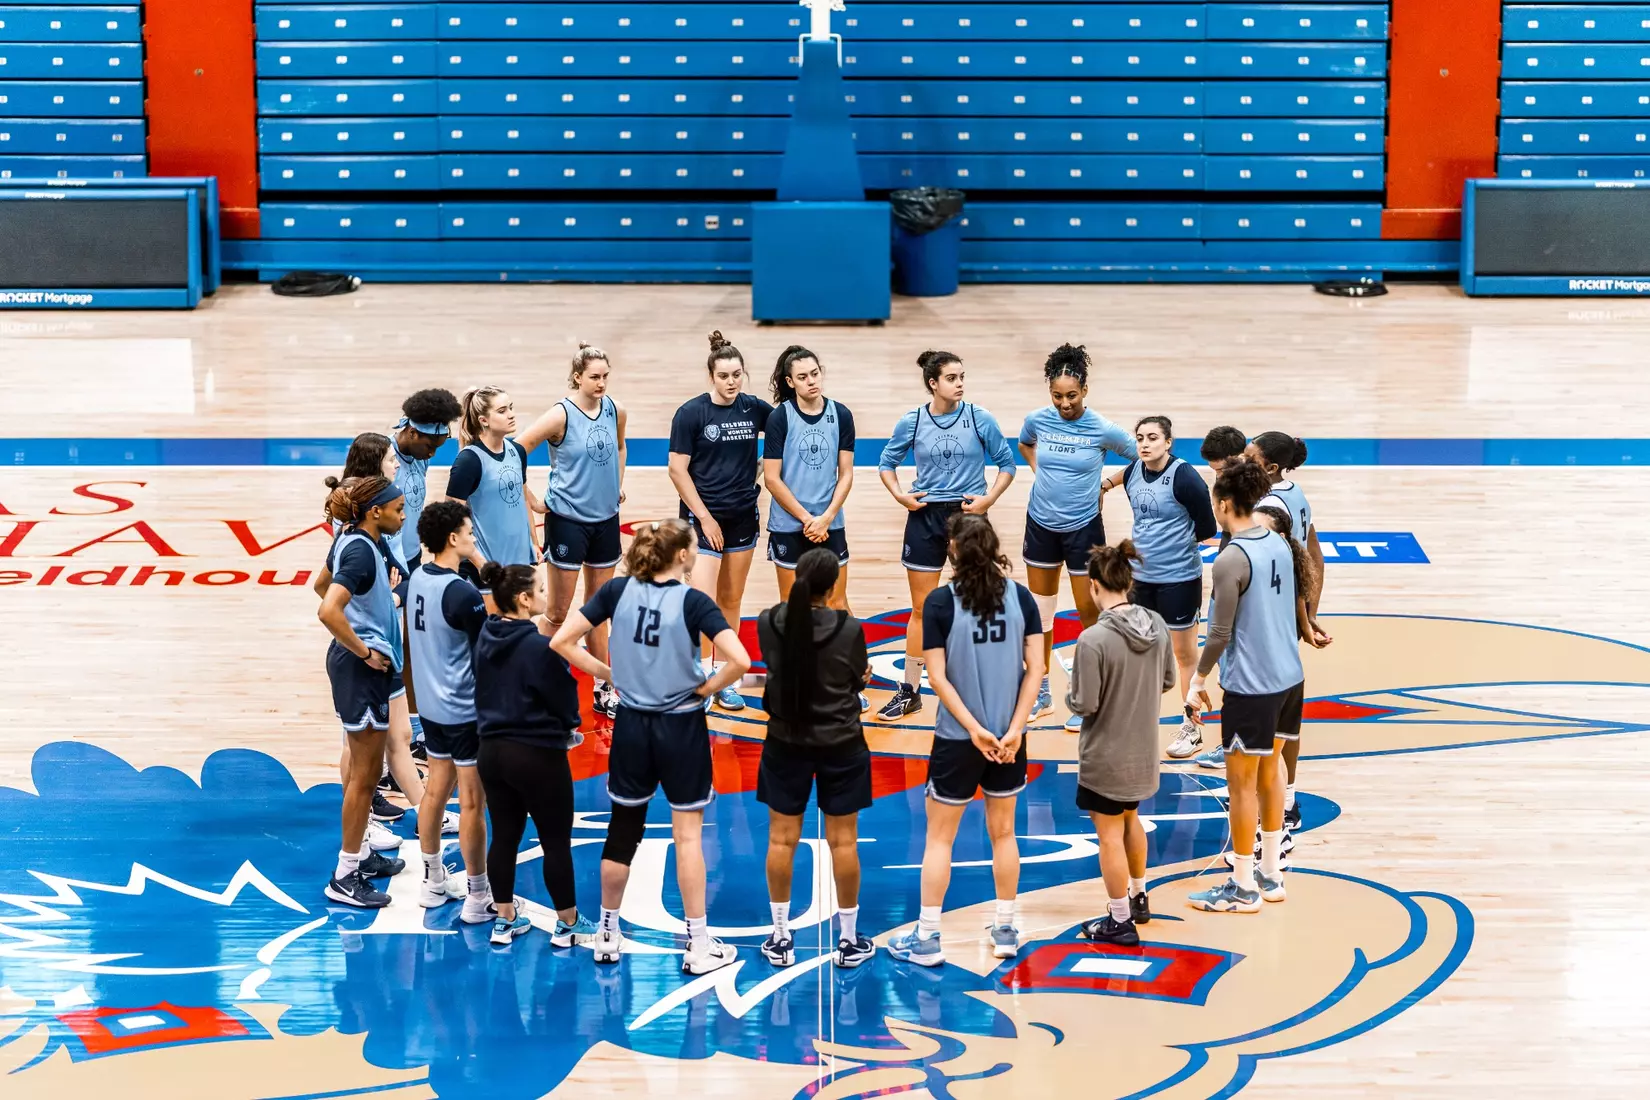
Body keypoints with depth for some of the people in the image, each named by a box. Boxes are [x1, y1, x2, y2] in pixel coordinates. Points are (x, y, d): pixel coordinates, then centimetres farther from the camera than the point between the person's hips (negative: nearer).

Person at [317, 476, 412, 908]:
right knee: (364, 773, -2)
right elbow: (329, 612, -35)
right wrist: (363, 652, -23)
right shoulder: (360, 552, -24)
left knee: (365, 769, 21)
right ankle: (345, 876, 4)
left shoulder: (355, 540, 6)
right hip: (360, 666, -10)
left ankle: (360, 854, 33)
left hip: (366, 664, 10)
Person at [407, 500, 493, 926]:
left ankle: (434, 881, 30)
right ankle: (478, 898, 8)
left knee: (435, 791, 18)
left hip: (432, 703, 8)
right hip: (465, 710, -8)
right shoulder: (463, 595, -23)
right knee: (471, 804, 0)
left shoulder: (417, 579, 1)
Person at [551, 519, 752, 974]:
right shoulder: (693, 602, -14)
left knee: (622, 831, 15)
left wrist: (608, 673, 2)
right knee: (687, 834, 5)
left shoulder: (618, 590, -4)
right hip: (681, 728, -3)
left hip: (631, 726, 3)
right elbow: (739, 660, -25)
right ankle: (698, 945, 9)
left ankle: (607, 935, 25)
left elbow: (562, 641, -6)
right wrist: (709, 687, -8)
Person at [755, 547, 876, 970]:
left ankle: (781, 938, 18)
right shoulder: (850, 630, -18)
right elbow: (859, 682, -2)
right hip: (840, 745, -2)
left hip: (786, 743, 2)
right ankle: (849, 940, 18)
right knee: (843, 841, 8)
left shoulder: (768, 624, -11)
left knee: (782, 838, 11)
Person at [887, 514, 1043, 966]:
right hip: (1008, 738, 3)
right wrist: (1013, 730, -8)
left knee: (939, 837, 7)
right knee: (1003, 832, 16)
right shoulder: (1020, 597, -3)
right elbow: (1035, 668, -6)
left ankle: (926, 940, 11)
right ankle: (1006, 932, 23)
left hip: (957, 739, -3)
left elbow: (939, 678, -14)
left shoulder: (940, 602, -12)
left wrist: (975, 729, -13)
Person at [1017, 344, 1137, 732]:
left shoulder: (1102, 430, -15)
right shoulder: (1038, 420, -6)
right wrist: (1040, 471, 5)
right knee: (1039, 611, 12)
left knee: (1089, 613, 1)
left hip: (1083, 528, -4)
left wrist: (1107, 483, -3)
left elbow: (1141, 457, -1)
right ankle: (1041, 694, 25)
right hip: (1041, 525, 4)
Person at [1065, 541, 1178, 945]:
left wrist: (1069, 697, 0)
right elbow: (1168, 681, 5)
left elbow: (1084, 704, -22)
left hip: (1105, 754, -7)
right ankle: (1138, 897, 43)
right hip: (1143, 749, 7)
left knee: (1110, 834, 8)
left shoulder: (1093, 640, -27)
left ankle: (1120, 922, 19)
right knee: (1130, 819, 27)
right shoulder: (1157, 625, -7)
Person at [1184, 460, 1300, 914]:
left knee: (1242, 783, 3)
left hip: (1251, 685, -8)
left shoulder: (1231, 560, -19)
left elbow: (1221, 633, -17)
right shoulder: (1279, 544, 4)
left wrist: (1198, 679, -4)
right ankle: (1271, 874, 28)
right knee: (1268, 770, 20)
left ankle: (1244, 888, 11)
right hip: (1288, 676, 8)